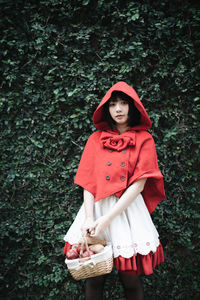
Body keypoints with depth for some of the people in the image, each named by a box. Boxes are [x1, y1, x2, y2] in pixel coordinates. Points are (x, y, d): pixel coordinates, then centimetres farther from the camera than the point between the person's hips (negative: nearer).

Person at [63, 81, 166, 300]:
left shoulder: (144, 140, 3)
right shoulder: (96, 139, 10)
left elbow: (139, 184, -7)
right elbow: (88, 182, 3)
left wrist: (107, 219, -15)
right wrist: (89, 219, -13)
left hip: (128, 209, -1)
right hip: (97, 206, 2)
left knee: (130, 279, 2)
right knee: (94, 278, 5)